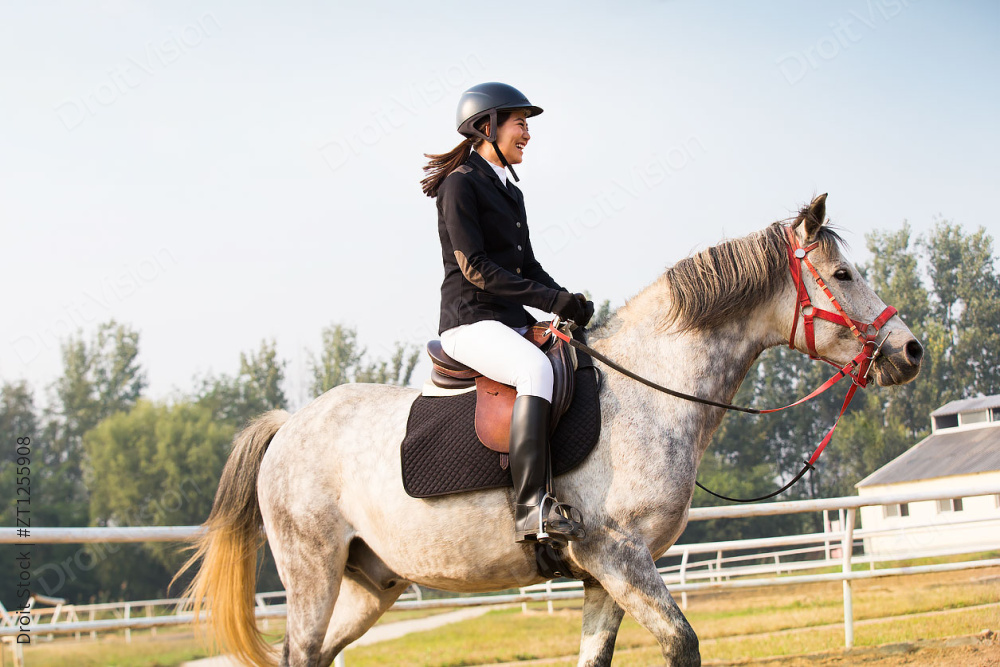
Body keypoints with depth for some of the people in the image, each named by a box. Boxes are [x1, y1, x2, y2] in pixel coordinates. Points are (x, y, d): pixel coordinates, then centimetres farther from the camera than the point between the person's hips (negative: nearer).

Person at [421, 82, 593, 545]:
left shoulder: (510, 192, 21)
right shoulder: (461, 185, -6)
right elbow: (475, 267, -14)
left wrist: (570, 302, 3)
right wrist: (550, 300, -18)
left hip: (514, 324, 10)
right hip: (470, 322, -10)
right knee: (537, 368, -35)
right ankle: (531, 507, -44)